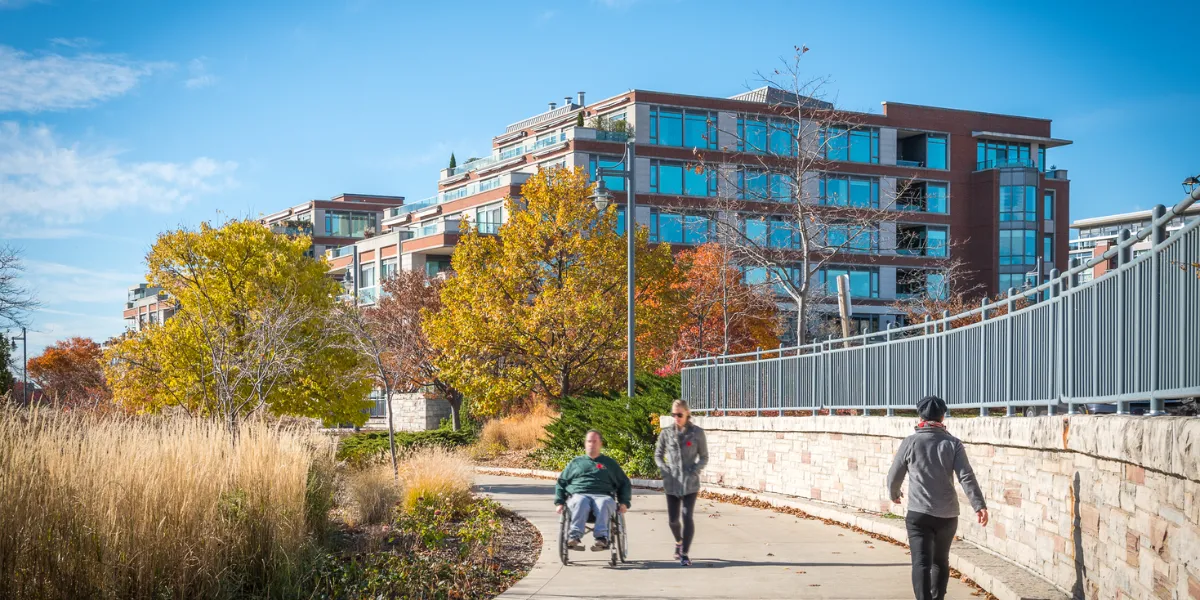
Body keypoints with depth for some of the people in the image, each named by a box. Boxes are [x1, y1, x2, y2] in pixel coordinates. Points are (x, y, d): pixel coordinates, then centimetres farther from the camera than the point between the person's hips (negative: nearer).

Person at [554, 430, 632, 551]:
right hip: (578, 495, 0)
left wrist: (624, 502, 13)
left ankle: (601, 537, -56)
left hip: (603, 495, 0)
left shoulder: (610, 463, 30)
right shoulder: (575, 462, 30)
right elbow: (561, 482, 29)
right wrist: (559, 502, 12)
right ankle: (575, 536, -55)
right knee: (581, 502, -39)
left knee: (604, 503, -39)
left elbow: (625, 484, 30)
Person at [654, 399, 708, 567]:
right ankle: (679, 541, 38)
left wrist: (695, 471, -9)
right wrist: (665, 470, -2)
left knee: (687, 516, -13)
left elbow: (704, 457, 6)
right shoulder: (666, 433, 5)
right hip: (671, 483, 2)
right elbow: (658, 455, 14)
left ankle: (685, 554, -8)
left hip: (690, 483, -2)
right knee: (672, 519, 7)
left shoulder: (697, 433, 0)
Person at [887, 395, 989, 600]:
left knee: (921, 563, -8)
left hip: (919, 514, -2)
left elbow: (894, 475, 8)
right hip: (947, 515, 2)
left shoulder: (910, 442, 1)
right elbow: (967, 477, -9)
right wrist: (979, 505, -14)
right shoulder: (953, 443, 2)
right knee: (940, 561, 20)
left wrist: (893, 493, 28)